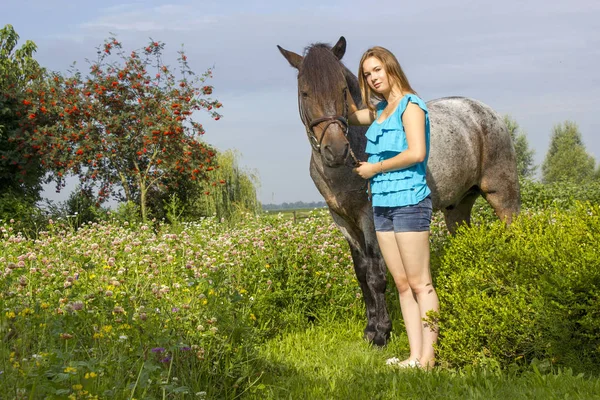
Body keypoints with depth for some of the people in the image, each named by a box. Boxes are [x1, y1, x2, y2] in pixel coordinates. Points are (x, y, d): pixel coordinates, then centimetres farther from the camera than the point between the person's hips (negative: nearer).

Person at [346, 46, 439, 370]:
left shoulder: (410, 105, -8)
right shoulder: (380, 110, 15)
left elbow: (417, 153, -20)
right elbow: (352, 116, 34)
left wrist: (374, 168, -11)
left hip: (409, 201, -8)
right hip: (382, 204, 8)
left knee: (419, 284, -5)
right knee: (402, 284, 8)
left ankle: (428, 358, -3)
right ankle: (415, 355, 11)